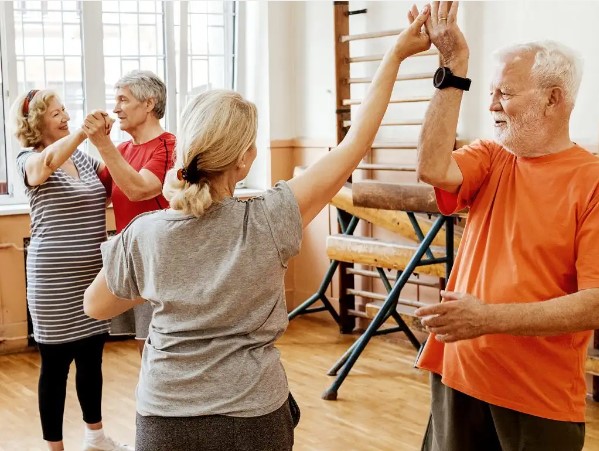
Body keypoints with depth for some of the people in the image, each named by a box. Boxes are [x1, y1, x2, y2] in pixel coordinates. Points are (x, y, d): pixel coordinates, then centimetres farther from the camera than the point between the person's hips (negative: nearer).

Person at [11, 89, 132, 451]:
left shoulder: (83, 157, 12)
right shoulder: (29, 159, -7)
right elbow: (45, 163, -31)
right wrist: (83, 131, -45)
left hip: (94, 276, 6)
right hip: (55, 282, -6)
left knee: (92, 358, 18)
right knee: (56, 364, 4)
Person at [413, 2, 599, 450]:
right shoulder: (492, 159, 5)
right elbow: (433, 169, -17)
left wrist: (490, 318, -26)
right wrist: (454, 66, -16)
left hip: (540, 396, -5)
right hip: (460, 372, 5)